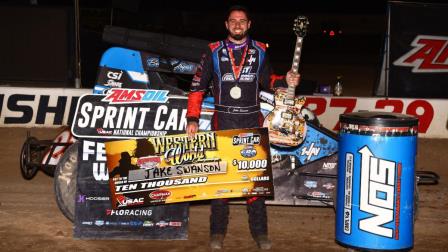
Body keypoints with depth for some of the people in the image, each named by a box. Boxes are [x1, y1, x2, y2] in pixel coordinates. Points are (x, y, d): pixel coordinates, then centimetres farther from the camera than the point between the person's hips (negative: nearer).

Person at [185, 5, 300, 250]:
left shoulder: (260, 51, 6)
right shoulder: (214, 52, 2)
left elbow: (267, 80, 18)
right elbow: (197, 86, 4)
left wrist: (286, 81, -3)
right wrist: (192, 119, -1)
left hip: (252, 121, 1)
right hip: (223, 121, -1)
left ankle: (259, 231, 11)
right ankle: (217, 231, 12)